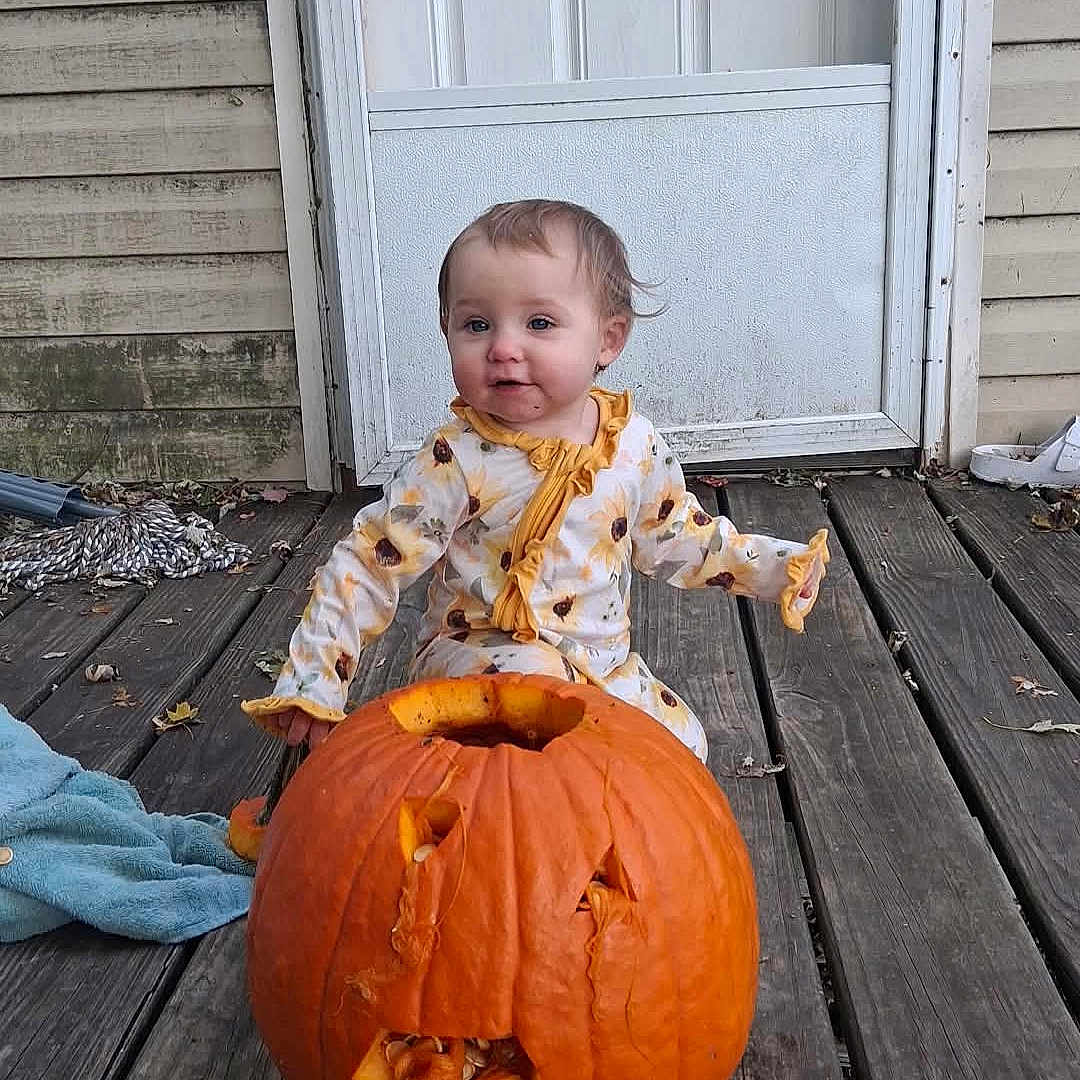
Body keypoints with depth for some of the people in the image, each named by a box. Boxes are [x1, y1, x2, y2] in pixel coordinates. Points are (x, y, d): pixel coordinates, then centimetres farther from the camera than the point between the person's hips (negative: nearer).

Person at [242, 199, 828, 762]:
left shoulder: (635, 443, -5)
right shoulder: (456, 461, -19)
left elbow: (676, 537, 13)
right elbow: (368, 564, -14)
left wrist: (775, 567, 7)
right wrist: (312, 680, -18)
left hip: (605, 663, 5)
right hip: (478, 655, -5)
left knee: (682, 749, -4)